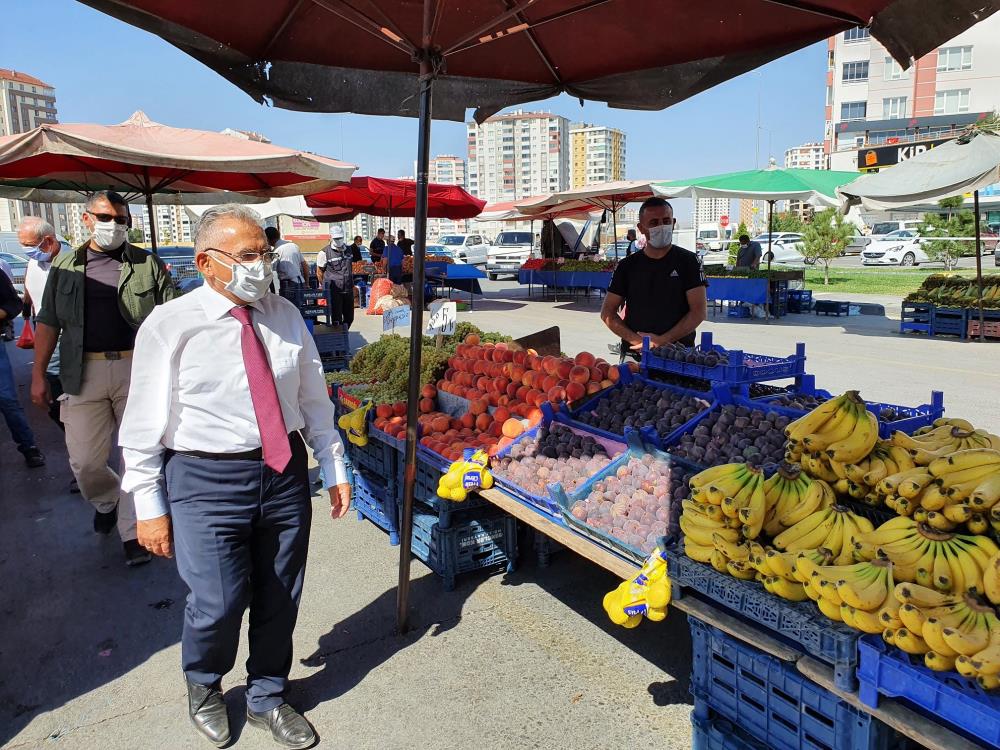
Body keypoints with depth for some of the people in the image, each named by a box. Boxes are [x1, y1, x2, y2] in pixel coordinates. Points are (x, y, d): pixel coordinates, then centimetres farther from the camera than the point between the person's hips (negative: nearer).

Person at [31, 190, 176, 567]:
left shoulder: (148, 264, 4)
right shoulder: (64, 266, 10)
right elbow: (48, 321, 12)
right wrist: (38, 374, 8)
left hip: (138, 370, -1)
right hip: (84, 374, 2)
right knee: (84, 460, 5)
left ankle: (132, 531, 16)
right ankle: (106, 501, 36)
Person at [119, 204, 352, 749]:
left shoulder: (285, 316, 4)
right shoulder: (169, 325, -8)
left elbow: (314, 398, 10)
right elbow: (145, 425, -5)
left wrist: (334, 468, 9)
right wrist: (150, 506, -4)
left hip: (286, 472, 4)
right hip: (207, 481, -4)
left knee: (279, 600, 14)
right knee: (218, 605, -3)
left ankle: (267, 699, 40)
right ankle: (203, 687, 34)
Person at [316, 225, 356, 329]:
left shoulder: (348, 250, 12)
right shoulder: (324, 253, -6)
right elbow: (319, 272, 0)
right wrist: (325, 287, 0)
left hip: (348, 290, 6)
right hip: (333, 292, -6)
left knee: (349, 317, 11)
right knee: (336, 318, -2)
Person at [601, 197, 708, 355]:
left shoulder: (688, 261, 1)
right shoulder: (627, 266, 7)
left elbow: (698, 312, -5)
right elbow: (607, 312, 6)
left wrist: (662, 341, -14)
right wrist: (637, 340, -9)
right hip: (634, 354, 2)